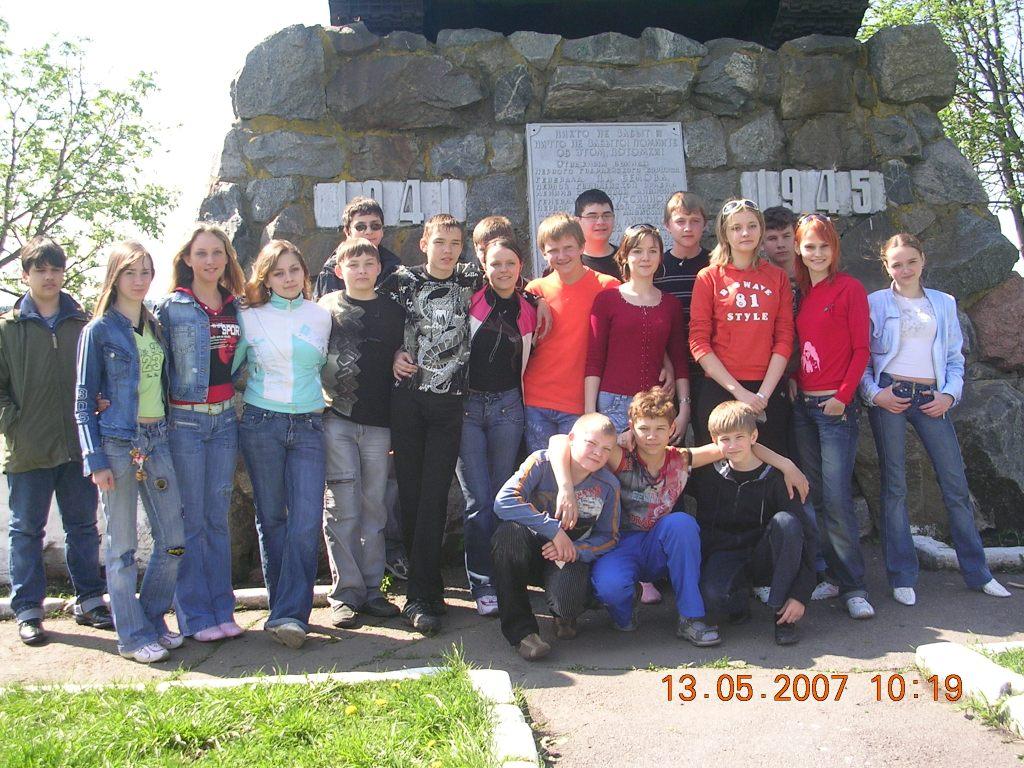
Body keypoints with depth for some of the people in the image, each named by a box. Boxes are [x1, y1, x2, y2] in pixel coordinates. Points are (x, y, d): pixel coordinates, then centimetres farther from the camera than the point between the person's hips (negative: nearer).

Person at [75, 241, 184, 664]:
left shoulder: (156, 325, 13)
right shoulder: (99, 330, -2)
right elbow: (84, 400, -3)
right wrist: (95, 459, -10)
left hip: (157, 439, 5)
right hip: (118, 442, -5)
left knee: (174, 540, 6)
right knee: (122, 546, 2)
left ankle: (152, 619, 25)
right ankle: (132, 636, 13)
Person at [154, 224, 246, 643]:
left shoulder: (235, 308, 11)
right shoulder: (170, 308, -2)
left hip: (225, 418, 4)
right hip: (184, 420, -4)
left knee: (219, 518, 9)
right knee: (190, 521, 0)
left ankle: (222, 609, 17)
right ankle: (195, 616, 9)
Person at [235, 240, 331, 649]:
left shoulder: (321, 316, 7)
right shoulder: (250, 317, 4)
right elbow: (227, 366, 10)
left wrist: (318, 400, 10)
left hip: (308, 426, 1)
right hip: (261, 423, 0)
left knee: (307, 520, -10)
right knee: (272, 518, 6)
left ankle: (290, 615, -7)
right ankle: (284, 607, 17)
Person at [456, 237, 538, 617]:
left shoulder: (528, 310, 7)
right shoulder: (470, 301, -2)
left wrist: (527, 408, 15)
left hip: (507, 405, 3)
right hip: (467, 404, -2)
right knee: (478, 500, -6)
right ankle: (482, 583, 3)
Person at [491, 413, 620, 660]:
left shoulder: (608, 486, -7)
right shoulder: (542, 463, -16)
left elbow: (608, 538, -1)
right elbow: (504, 501, -28)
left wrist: (575, 550, -22)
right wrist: (554, 529, -31)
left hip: (572, 555, 0)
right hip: (532, 551, 0)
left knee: (567, 600, -34)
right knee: (509, 531, -36)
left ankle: (565, 618, 12)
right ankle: (520, 629, -22)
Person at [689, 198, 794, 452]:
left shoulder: (777, 277, 9)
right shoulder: (709, 277, 1)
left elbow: (784, 339, 4)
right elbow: (699, 342, -5)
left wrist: (764, 393, -7)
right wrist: (738, 391, -12)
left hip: (767, 392, 2)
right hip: (719, 390, -2)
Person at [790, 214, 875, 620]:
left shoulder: (849, 288, -4)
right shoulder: (800, 293, 13)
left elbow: (861, 349, -6)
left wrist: (843, 396, -11)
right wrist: (791, 380, 2)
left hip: (836, 404, -6)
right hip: (802, 403, 6)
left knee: (837, 496, -10)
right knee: (814, 495, 7)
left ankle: (854, 586, -2)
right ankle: (832, 574, 16)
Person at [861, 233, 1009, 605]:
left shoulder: (944, 303, 15)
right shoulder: (875, 303, 6)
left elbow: (955, 357, 14)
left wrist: (950, 394, -1)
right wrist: (873, 393, -10)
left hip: (931, 399, 2)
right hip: (889, 397, -2)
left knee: (956, 484, 2)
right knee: (894, 484, -1)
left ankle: (976, 571, 14)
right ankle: (902, 577, 5)